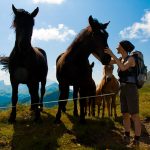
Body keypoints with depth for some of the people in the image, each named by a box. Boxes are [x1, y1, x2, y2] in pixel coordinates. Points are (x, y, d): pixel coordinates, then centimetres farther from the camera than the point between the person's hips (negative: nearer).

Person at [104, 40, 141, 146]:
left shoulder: (131, 59, -9)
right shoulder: (120, 59, 11)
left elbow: (123, 68, -29)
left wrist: (112, 54, -25)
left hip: (131, 89, -7)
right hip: (123, 90, 7)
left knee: (134, 115, -3)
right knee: (125, 115, 11)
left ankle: (136, 140, 4)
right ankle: (127, 136, 21)